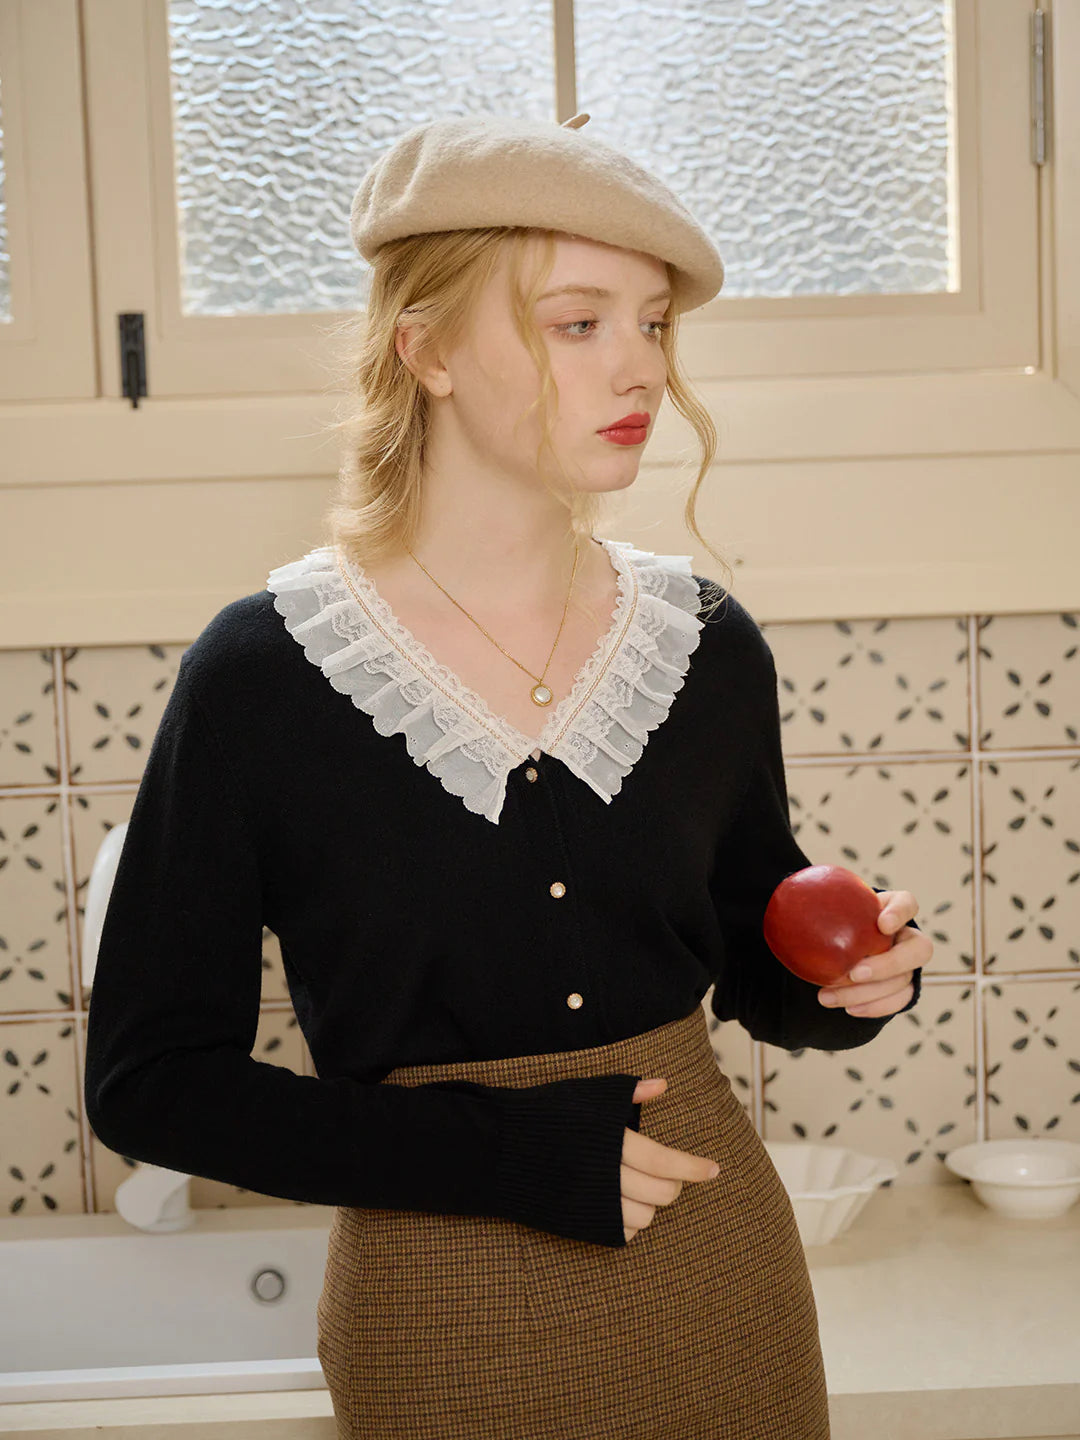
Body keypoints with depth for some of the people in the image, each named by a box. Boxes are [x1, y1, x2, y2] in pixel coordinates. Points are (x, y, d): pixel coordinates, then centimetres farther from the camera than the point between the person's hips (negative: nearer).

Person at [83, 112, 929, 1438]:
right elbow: (152, 1080, -12)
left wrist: (843, 984, -12)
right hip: (445, 1331, -3)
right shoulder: (263, 674, -14)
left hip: (721, 1295, 4)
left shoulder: (707, 646, -2)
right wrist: (511, 1153, -18)